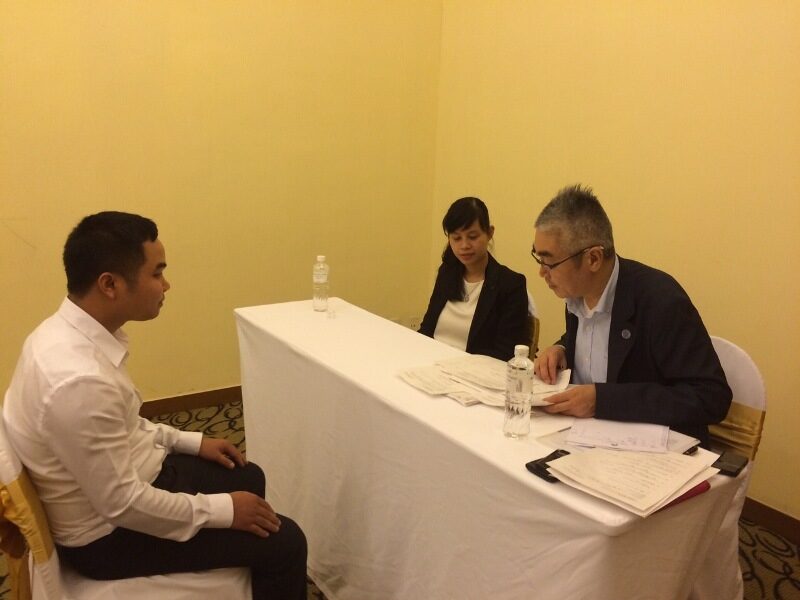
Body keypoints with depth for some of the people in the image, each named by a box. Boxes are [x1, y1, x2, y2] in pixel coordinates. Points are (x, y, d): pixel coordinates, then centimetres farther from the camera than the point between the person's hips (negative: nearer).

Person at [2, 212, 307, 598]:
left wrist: (190, 441, 9)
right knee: (283, 542, -7)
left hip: (119, 480, 9)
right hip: (108, 530, -9)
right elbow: (122, 503, -28)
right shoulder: (80, 380, -35)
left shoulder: (66, 332, -5)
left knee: (248, 477, 23)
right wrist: (222, 511, -17)